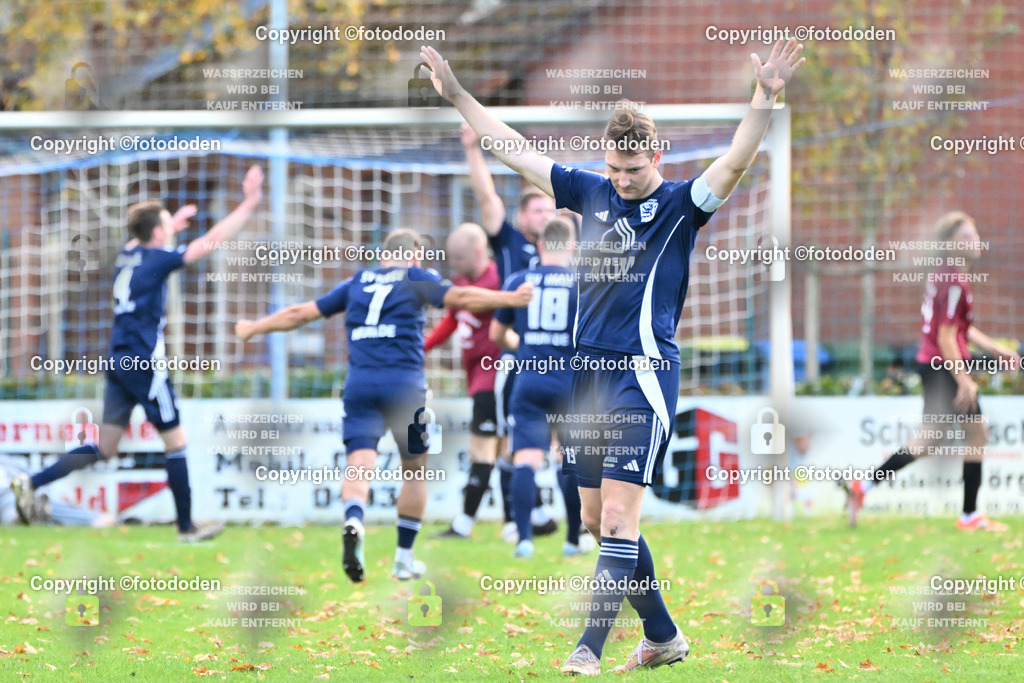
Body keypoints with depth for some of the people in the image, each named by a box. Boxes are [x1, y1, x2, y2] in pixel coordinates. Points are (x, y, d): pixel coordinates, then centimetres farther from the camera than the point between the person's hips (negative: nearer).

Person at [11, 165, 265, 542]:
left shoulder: (128, 254, 10)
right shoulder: (157, 260, -11)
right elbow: (211, 240, -15)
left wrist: (171, 226, 48)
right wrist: (248, 205, -11)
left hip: (119, 364, 8)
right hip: (144, 365, -8)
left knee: (104, 449, 10)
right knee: (176, 441, 4)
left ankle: (32, 483, -1)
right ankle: (187, 526, 9)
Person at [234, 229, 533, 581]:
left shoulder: (356, 282, 19)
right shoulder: (416, 278, 8)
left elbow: (299, 313, 23)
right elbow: (460, 297, -7)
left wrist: (253, 328, 35)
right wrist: (510, 299, -7)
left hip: (359, 383, 2)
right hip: (405, 382, -2)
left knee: (359, 467, -6)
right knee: (415, 471, 13)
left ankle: (353, 523, -38)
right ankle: (404, 558, 15)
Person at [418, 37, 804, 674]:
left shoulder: (680, 204, -3)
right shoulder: (590, 192, 11)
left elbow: (734, 164, -19)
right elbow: (516, 150, 17)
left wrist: (765, 100, -33)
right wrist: (457, 94, 17)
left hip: (645, 373, -7)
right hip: (589, 371, 7)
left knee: (619, 516, -13)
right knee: (597, 520, 10)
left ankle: (591, 647, -15)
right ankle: (663, 636, 22)